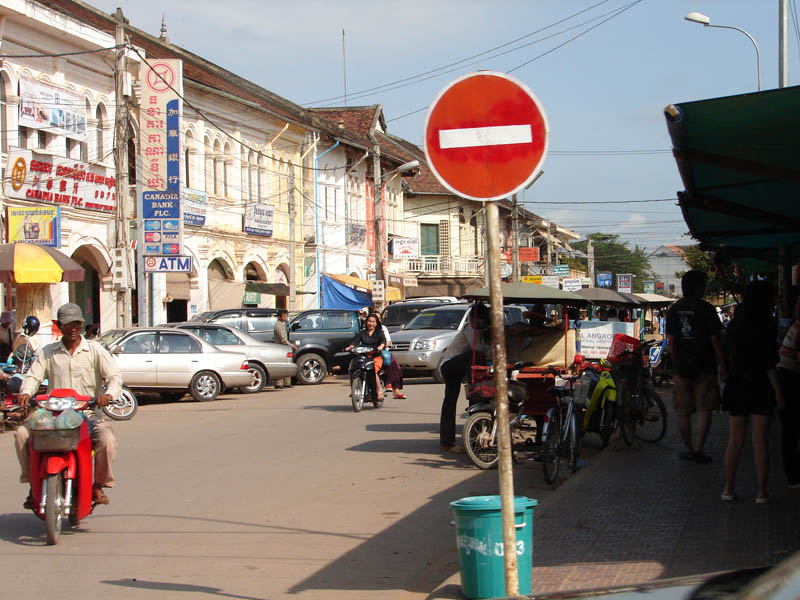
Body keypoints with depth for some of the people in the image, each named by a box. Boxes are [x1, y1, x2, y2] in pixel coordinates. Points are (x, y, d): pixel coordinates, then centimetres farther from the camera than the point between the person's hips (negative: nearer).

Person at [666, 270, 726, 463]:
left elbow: (671, 340, 4)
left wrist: (675, 364, 13)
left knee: (683, 411, 10)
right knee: (704, 409, 2)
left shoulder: (673, 310, 4)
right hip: (705, 367, -3)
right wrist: (722, 365, 0)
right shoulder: (706, 309, -7)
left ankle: (688, 449, 14)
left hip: (682, 367, 3)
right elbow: (715, 339, -7)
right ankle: (698, 448, -6)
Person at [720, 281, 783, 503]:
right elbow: (768, 363, -15)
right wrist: (778, 392, -10)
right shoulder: (764, 326, -13)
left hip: (736, 386, 5)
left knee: (735, 440, 10)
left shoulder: (735, 325, 7)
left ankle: (728, 488, 11)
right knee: (760, 441, 0)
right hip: (760, 387, -5)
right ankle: (762, 491, 1)